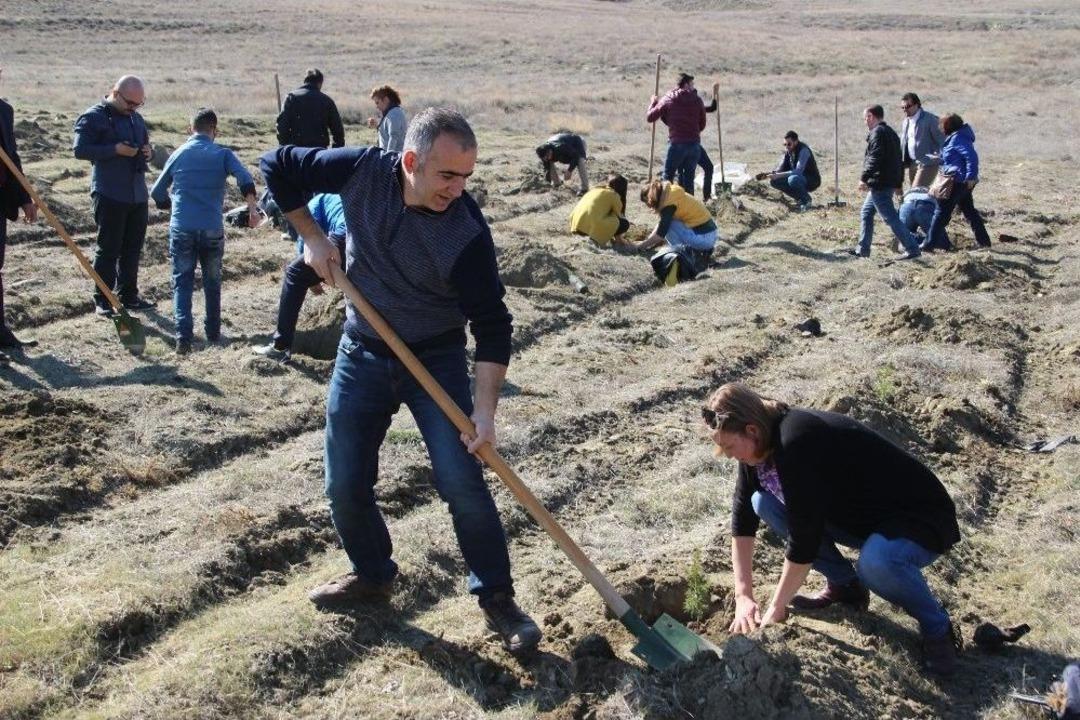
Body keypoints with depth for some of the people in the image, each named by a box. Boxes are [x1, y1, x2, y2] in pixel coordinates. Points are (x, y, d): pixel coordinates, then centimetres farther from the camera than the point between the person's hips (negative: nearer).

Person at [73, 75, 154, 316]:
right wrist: (115, 149, -22)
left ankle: (128, 295, 23)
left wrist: (147, 151, 4)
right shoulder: (93, 117, -7)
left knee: (133, 247, 12)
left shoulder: (136, 118, 15)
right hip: (110, 196, -7)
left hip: (138, 194, 7)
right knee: (109, 248, -3)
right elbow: (80, 150, -15)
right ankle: (101, 300, 7)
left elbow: (145, 143, 29)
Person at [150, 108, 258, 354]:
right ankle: (213, 332, 26)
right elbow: (244, 178, -16)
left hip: (181, 229, 1)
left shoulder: (178, 154, 10)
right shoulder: (222, 154, 3)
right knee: (212, 282, 17)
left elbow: (157, 192, 16)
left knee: (182, 282, 6)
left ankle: (183, 336, -9)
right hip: (212, 230, -1)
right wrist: (252, 208, -19)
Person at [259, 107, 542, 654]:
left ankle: (496, 597, 6)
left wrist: (484, 407, -27)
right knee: (345, 485, 7)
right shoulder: (362, 172, -17)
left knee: (462, 481, -10)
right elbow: (277, 167, -2)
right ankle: (372, 575, 32)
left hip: (437, 359, -3)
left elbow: (491, 325, -20)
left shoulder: (467, 232, -24)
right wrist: (312, 238, -7)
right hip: (362, 354, 3)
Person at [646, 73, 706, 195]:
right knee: (689, 177, 11)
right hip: (695, 144, 2)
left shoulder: (668, 99, 0)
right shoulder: (697, 100, 5)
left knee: (668, 176, 7)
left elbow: (649, 118, 4)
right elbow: (702, 125, 10)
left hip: (676, 143, -2)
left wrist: (653, 102, 21)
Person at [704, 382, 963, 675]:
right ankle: (844, 586, 10)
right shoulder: (762, 441, -6)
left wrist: (775, 610, -19)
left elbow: (803, 539, -30)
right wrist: (743, 596, -4)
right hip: (859, 517, 9)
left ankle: (937, 628, -10)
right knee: (763, 502, -2)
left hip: (920, 519, -9)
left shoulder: (796, 445, -32)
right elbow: (743, 518, 0)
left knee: (877, 561, -40)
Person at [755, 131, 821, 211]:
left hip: (812, 180, -8)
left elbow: (798, 171, -34)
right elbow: (780, 169, 0)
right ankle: (800, 198, 2)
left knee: (793, 179, -37)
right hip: (798, 179, 8)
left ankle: (806, 200, -11)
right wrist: (767, 174, -20)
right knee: (774, 181, -9)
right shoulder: (787, 151, -1)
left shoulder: (804, 150, -24)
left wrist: (778, 175, -39)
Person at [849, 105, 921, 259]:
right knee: (867, 212, 18)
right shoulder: (890, 132, 19)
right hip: (890, 182, 11)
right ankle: (863, 248, 22)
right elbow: (898, 158, 21)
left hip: (880, 184, -11)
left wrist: (864, 179, -21)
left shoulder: (877, 132, -13)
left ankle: (912, 248, -9)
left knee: (890, 217, -9)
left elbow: (874, 158, -23)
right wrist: (898, 182, 22)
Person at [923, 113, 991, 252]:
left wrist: (970, 177, -28)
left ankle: (931, 243, -3)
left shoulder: (958, 138, -16)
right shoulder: (954, 137, 15)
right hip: (964, 182, 11)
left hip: (958, 181, -10)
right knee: (969, 210, 17)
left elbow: (971, 156, -24)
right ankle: (983, 240, 21)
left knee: (942, 211, -5)